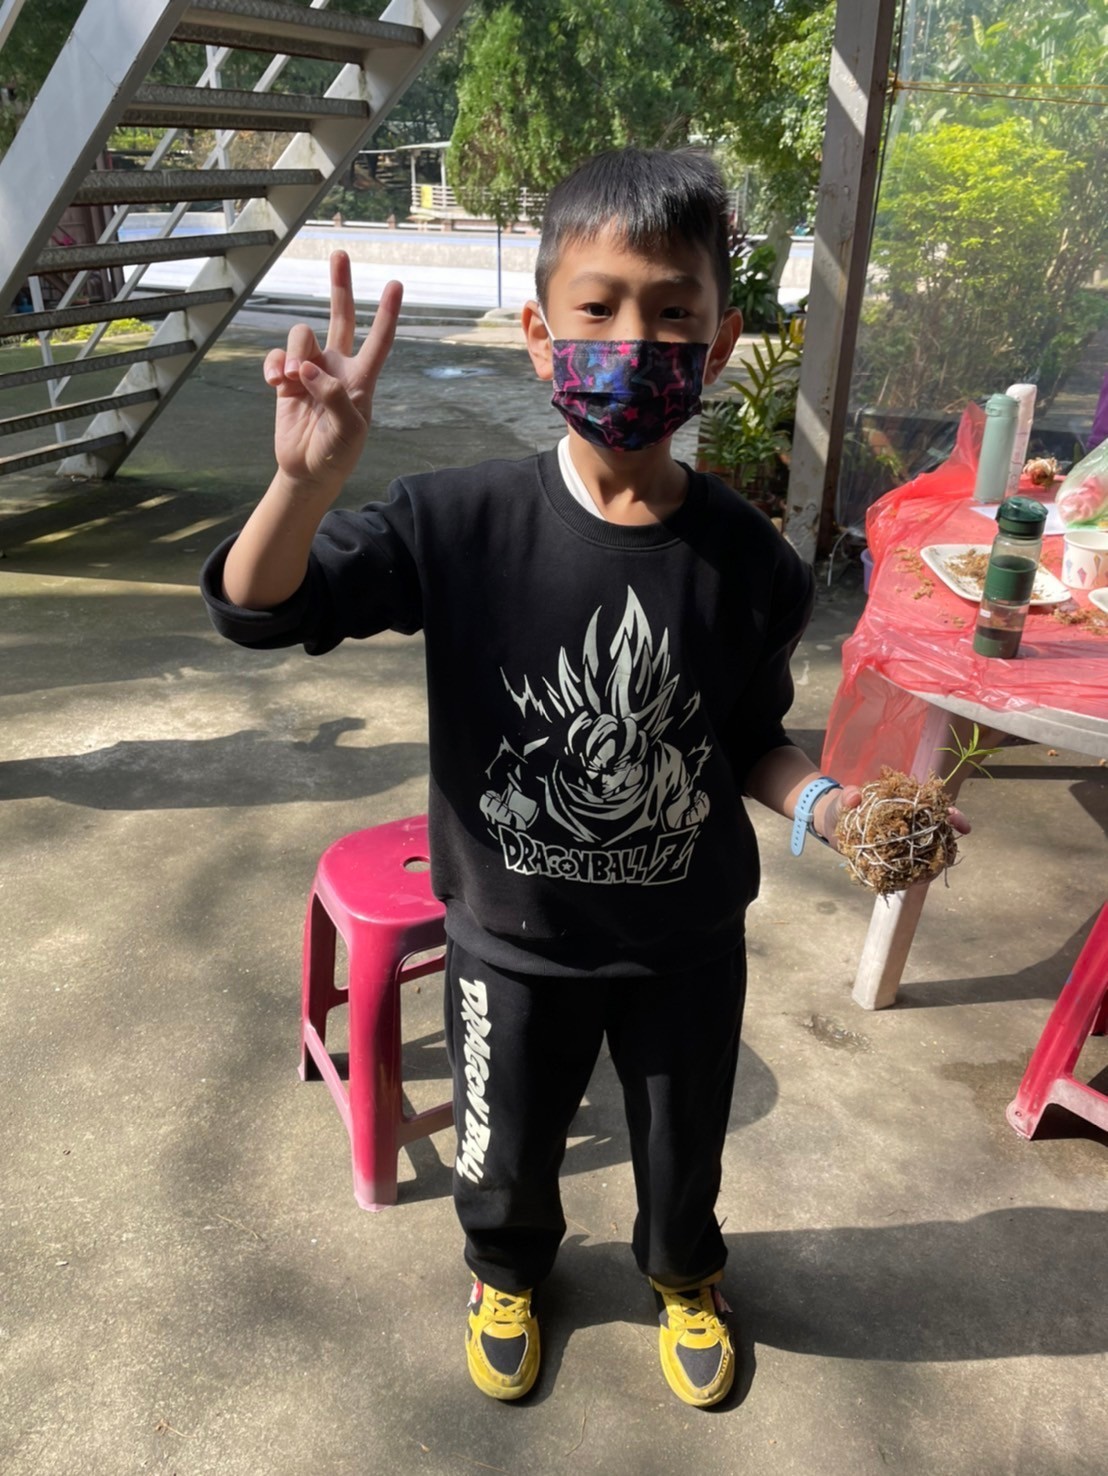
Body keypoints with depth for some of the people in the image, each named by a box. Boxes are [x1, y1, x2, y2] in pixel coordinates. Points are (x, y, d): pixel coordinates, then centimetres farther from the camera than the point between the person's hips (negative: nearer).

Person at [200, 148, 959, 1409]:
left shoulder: (750, 563, -16)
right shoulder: (462, 527, -21)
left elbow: (748, 740, -1)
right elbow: (257, 609, -20)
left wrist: (822, 803, -21)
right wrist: (307, 479, -39)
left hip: (688, 938, 1)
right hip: (514, 938, 0)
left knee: (683, 1149, 27)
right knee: (504, 1158, 25)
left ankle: (682, 1276, 63)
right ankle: (508, 1272, 62)